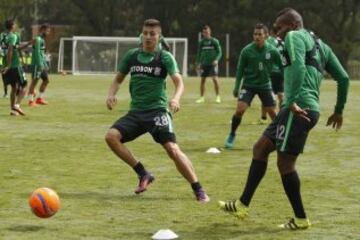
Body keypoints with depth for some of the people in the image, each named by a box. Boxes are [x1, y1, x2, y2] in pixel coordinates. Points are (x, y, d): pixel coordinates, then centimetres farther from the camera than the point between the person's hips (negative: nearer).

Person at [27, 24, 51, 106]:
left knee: (46, 80, 11)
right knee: (35, 81, -8)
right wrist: (40, 64, -25)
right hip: (36, 64, -10)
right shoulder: (37, 40, -12)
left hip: (42, 64, 10)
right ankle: (31, 101, -5)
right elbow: (37, 53, -20)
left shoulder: (42, 40, 18)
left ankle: (40, 98, 19)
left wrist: (45, 65, 22)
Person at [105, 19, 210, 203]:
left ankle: (198, 190, -10)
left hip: (157, 110, -4)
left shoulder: (165, 57, -2)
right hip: (136, 111, 4)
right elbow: (118, 79, 19)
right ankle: (143, 174, -5)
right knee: (111, 136, -17)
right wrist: (111, 94, -2)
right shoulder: (132, 55, 8)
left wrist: (176, 98, -35)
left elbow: (179, 81, -14)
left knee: (173, 149, -19)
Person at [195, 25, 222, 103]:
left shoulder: (215, 41, -1)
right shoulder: (201, 42, 8)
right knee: (202, 80, 4)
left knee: (215, 78, -16)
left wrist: (216, 60, -17)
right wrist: (198, 64, 8)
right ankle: (202, 97, 14)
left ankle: (218, 96, -6)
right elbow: (199, 53, 15)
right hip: (204, 64, 4)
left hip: (213, 64, -4)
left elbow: (219, 52, 0)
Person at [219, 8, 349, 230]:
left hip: (299, 109, -10)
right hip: (311, 110, 10)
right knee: (260, 148, 14)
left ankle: (301, 219, 6)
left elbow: (298, 67, -20)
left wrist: (293, 101, -26)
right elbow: (343, 78, 22)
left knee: (285, 162, -2)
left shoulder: (294, 37, 0)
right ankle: (243, 205, 16)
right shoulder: (320, 45, 25)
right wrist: (339, 111, 30)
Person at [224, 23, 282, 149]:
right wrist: (236, 87, -2)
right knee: (240, 109, -16)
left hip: (265, 86, 1)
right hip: (248, 85, -1)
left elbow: (282, 67, 1)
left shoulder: (272, 51, -10)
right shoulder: (247, 51, -12)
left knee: (272, 112, 0)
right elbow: (240, 69, -2)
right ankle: (232, 135, 5)